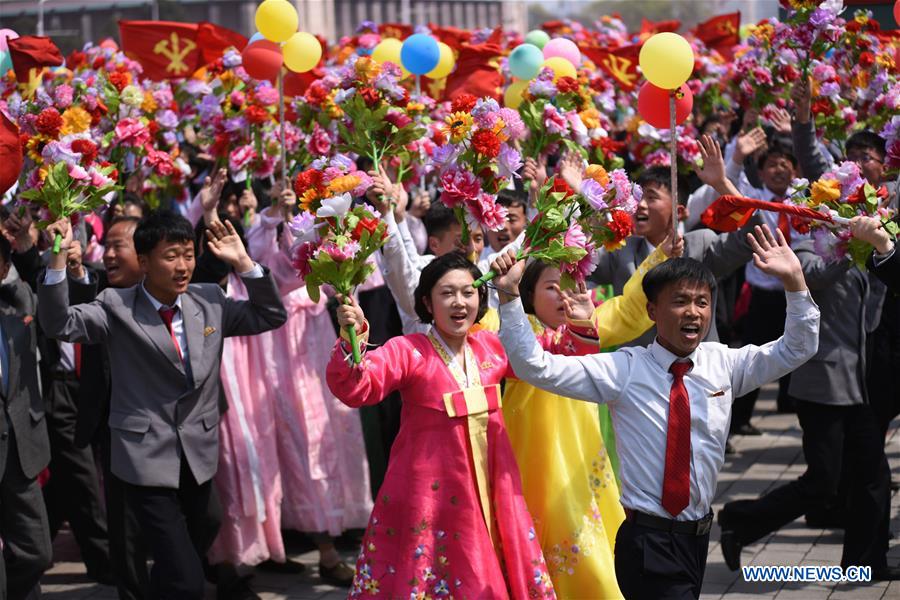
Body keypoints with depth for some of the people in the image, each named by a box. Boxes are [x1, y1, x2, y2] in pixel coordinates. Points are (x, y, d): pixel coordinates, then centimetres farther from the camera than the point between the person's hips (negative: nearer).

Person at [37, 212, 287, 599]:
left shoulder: (210, 301, 5)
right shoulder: (116, 306, -7)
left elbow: (271, 317, 9)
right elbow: (60, 325, -17)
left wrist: (242, 262, -2)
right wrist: (59, 257, -28)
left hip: (200, 455, 5)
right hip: (148, 458, -5)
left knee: (198, 555, 20)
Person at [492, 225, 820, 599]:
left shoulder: (724, 364, 3)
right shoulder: (624, 369, -9)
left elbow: (797, 350, 2)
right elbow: (535, 367, -13)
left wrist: (794, 281, -13)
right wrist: (509, 295, -22)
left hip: (699, 537, 5)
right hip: (648, 541, -5)